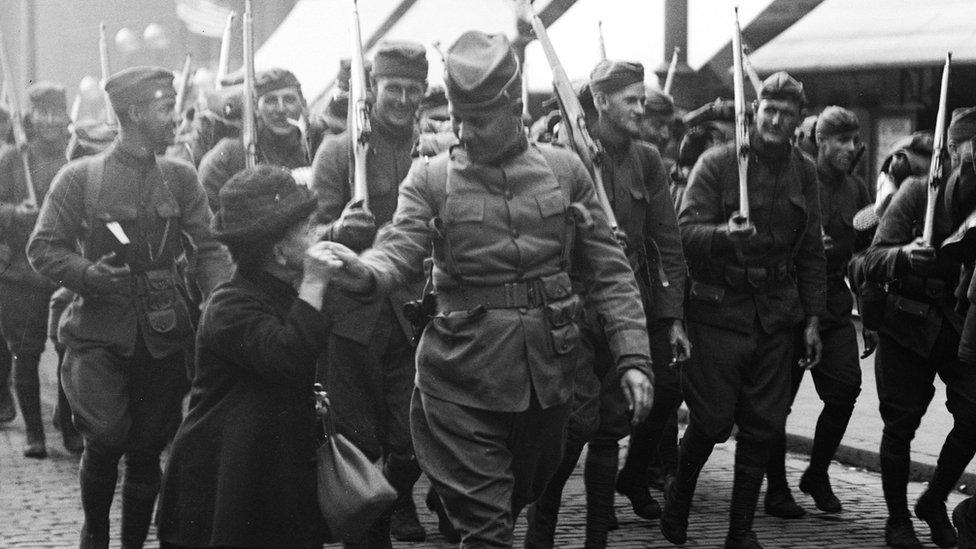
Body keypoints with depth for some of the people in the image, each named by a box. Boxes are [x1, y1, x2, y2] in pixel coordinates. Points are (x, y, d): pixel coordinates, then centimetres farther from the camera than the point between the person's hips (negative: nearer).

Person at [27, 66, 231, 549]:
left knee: (147, 450, 7)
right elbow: (42, 248, 1)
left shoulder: (180, 178, 6)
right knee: (106, 437, -15)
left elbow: (209, 247, 2)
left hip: (163, 336, 3)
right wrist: (87, 274, -17)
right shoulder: (80, 178, -2)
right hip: (99, 332, -3)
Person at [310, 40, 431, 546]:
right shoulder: (338, 151, -1)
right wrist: (339, 230, -25)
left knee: (412, 441, 1)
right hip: (353, 315, -2)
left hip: (415, 314, 2)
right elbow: (314, 235, -2)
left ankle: (398, 500, 31)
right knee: (359, 441, 3)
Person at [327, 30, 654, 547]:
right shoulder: (430, 178, -1)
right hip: (463, 380, -2)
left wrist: (632, 357, -6)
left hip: (548, 376, 3)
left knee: (524, 498, 19)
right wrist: (366, 272, -41)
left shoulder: (564, 169, 3)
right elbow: (401, 247, -16)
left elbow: (608, 270, 4)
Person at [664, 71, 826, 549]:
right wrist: (724, 234, -33)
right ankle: (679, 495, 26)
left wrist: (812, 318, 11)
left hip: (775, 313, 4)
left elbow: (811, 252, 15)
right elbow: (686, 231, -12)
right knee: (712, 420, -1)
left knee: (762, 426, 4)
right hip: (718, 310, -4)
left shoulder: (803, 173, 9)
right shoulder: (717, 164, -6)